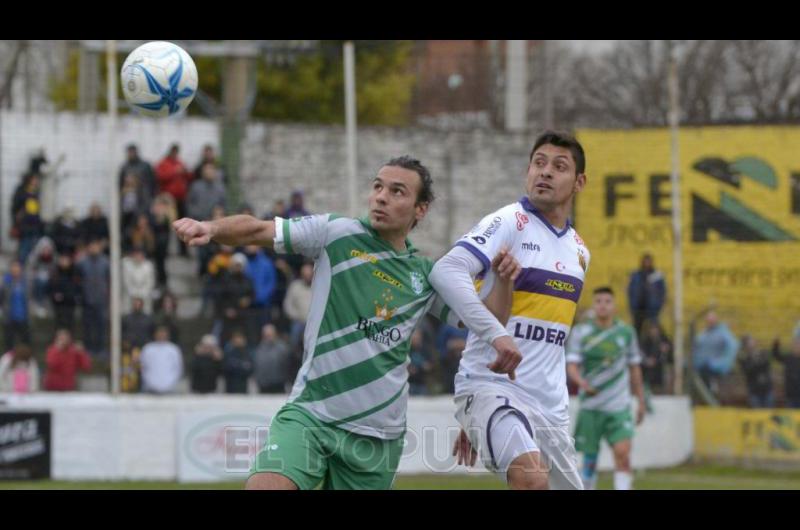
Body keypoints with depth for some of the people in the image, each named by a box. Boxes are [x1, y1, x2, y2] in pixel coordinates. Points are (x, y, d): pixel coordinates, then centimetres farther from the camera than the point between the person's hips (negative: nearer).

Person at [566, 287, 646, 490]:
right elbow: (572, 366, -6)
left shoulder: (626, 332, 7)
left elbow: (635, 368, 14)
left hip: (619, 406, 0)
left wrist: (641, 401, 13)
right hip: (590, 405, 0)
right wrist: (582, 382, -27)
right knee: (590, 457, 3)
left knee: (622, 453, -15)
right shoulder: (580, 332, 1)